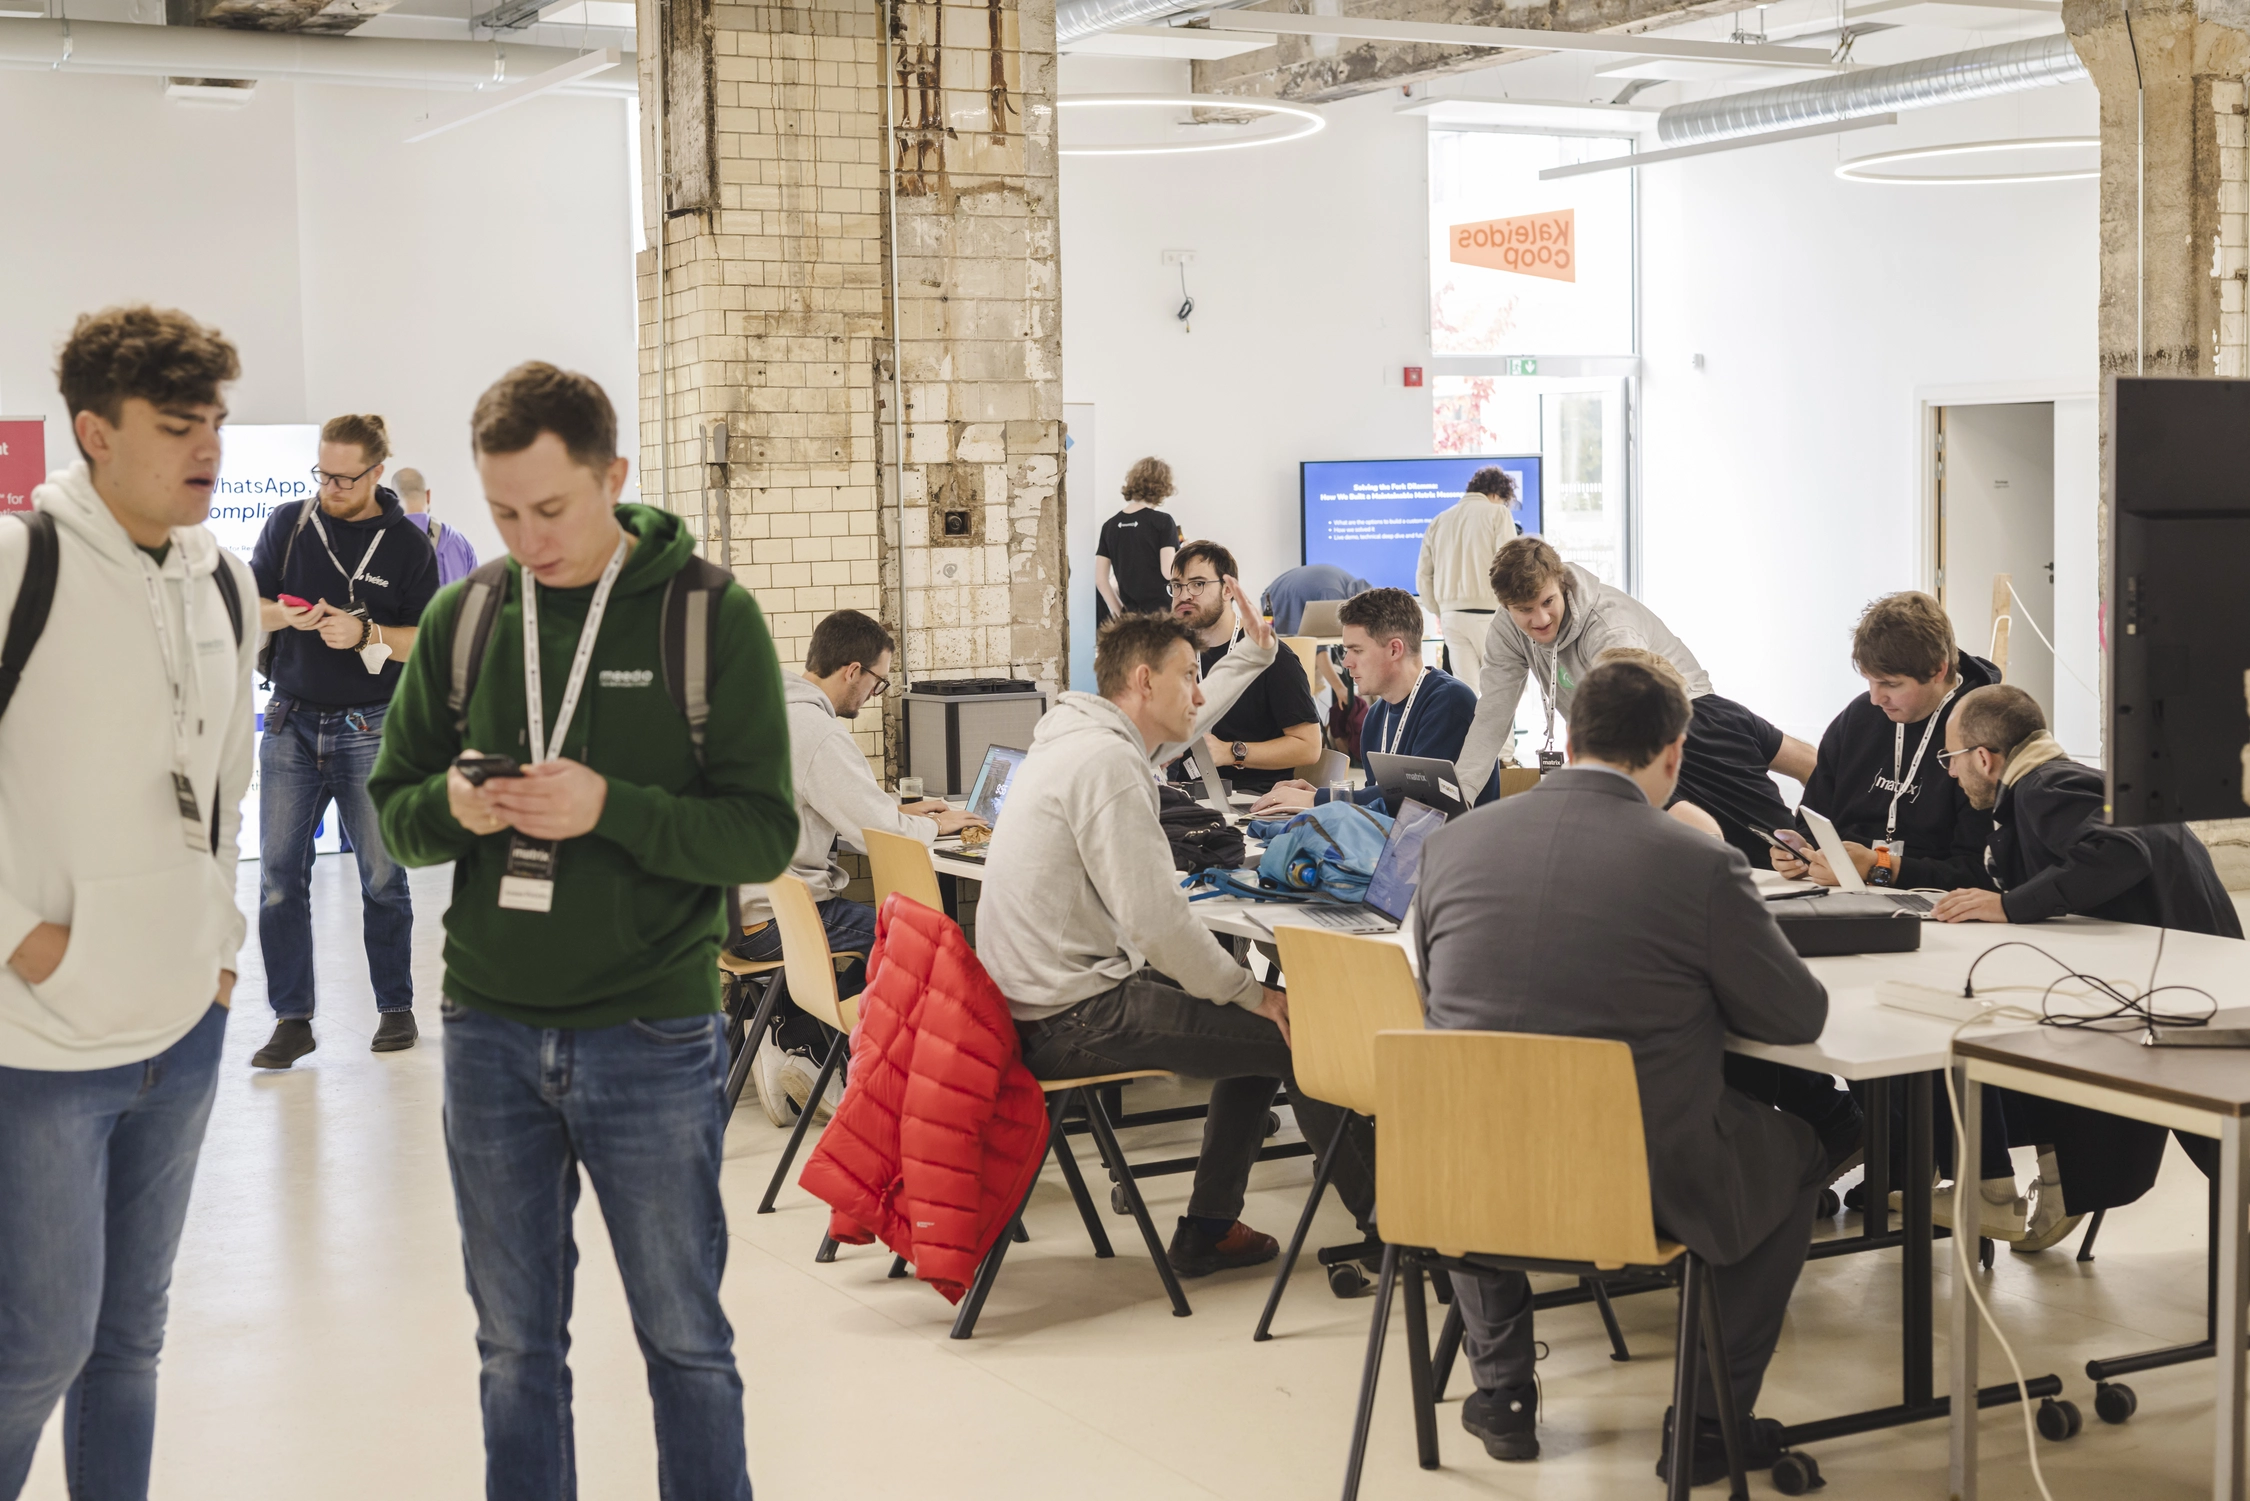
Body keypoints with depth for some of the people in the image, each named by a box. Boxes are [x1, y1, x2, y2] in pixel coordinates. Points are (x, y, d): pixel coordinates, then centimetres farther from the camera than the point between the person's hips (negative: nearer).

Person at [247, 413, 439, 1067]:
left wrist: (365, 633, -18)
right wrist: (285, 615, -12)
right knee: (279, 877, -1)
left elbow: (428, 640, -1)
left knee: (382, 875, 6)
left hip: (370, 727, -2)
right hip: (290, 722, 2)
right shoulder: (287, 524, 7)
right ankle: (291, 1019, 5)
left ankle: (396, 1007, 18)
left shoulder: (408, 545, 1)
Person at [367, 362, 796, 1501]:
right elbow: (391, 805, 10)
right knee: (515, 1346, 14)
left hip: (653, 1040, -3)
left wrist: (610, 808, -24)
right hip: (489, 1033, 3)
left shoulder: (710, 614, -6)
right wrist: (452, 806, -13)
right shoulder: (463, 616, 4)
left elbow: (764, 835, -10)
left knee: (684, 1340, 11)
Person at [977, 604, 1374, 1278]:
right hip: (1073, 1020, -11)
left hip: (1036, 1000, 11)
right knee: (1297, 1033, -7)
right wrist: (1250, 992, -13)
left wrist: (1252, 652, 35)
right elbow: (1155, 919, -23)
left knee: (1254, 1014, 20)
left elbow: (1184, 724, 35)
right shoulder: (1106, 762, -19)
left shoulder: (1080, 735, 12)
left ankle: (1208, 1229, 22)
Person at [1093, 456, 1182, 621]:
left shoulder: (1110, 525, 8)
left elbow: (1101, 579, 6)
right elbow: (1169, 572, -13)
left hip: (1130, 615, 4)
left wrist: (1119, 612, 12)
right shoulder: (1162, 522, -6)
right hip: (1161, 612, -4)